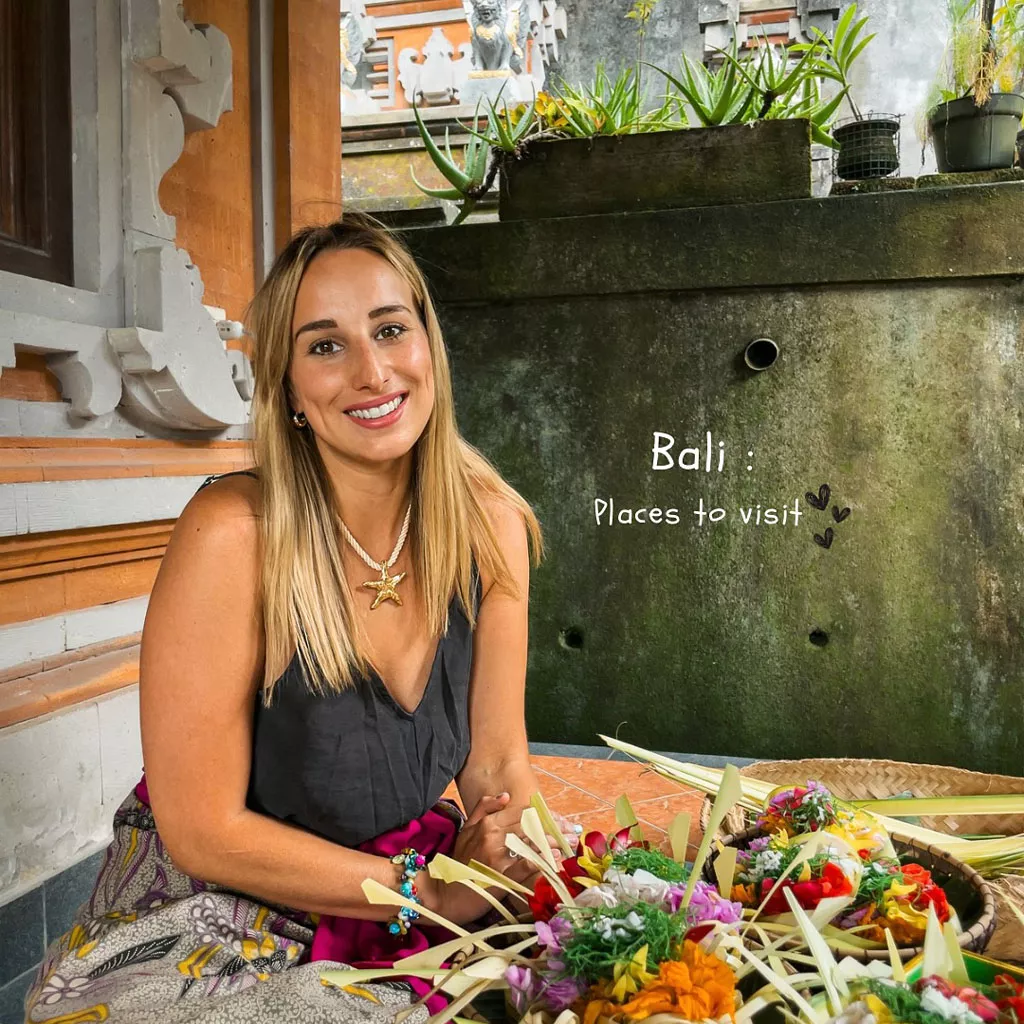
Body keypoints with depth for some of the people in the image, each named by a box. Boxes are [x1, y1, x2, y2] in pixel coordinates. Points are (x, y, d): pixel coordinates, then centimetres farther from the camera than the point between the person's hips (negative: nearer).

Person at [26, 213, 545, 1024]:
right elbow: (203, 829, -18)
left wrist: (521, 877, -19)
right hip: (204, 925, -4)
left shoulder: (488, 524, -10)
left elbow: (497, 762, -2)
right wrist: (428, 890, -19)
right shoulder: (232, 536, -24)